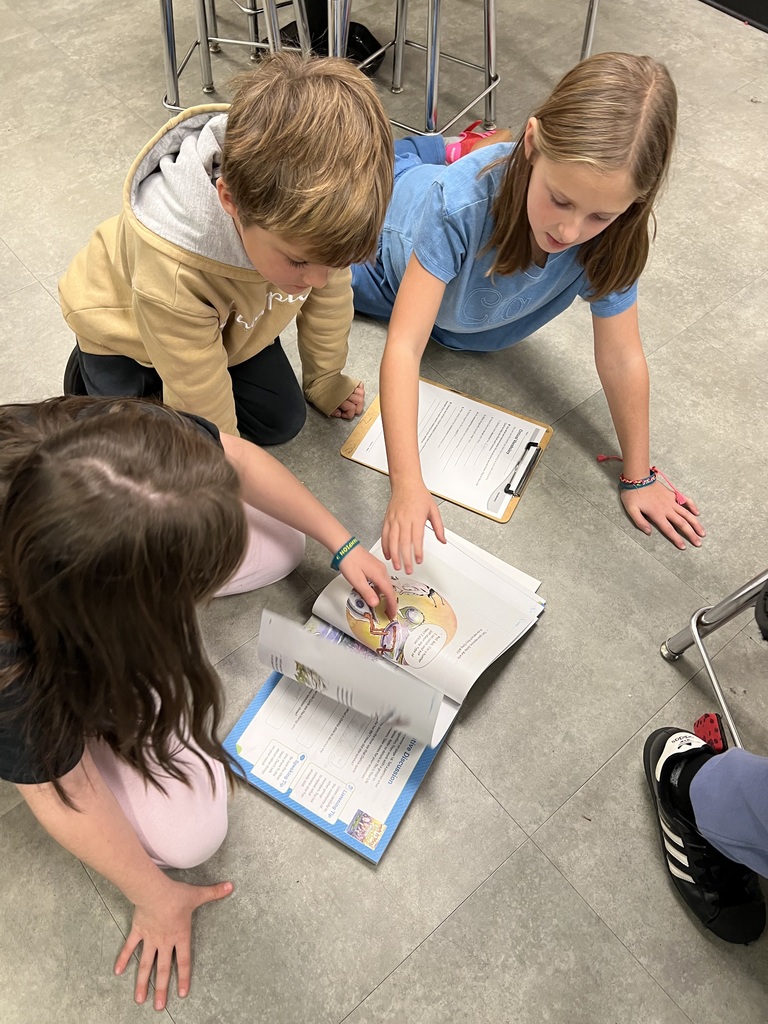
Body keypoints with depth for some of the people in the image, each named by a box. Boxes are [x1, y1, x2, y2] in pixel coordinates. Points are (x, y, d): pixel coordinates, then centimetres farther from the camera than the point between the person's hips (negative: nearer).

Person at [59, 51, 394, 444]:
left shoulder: (303, 211, -33)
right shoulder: (172, 276, -46)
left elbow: (329, 299, -11)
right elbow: (203, 409, -32)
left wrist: (324, 380, 3)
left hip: (230, 321, 5)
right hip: (123, 328, -4)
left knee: (282, 422, 4)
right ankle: (90, 372, 20)